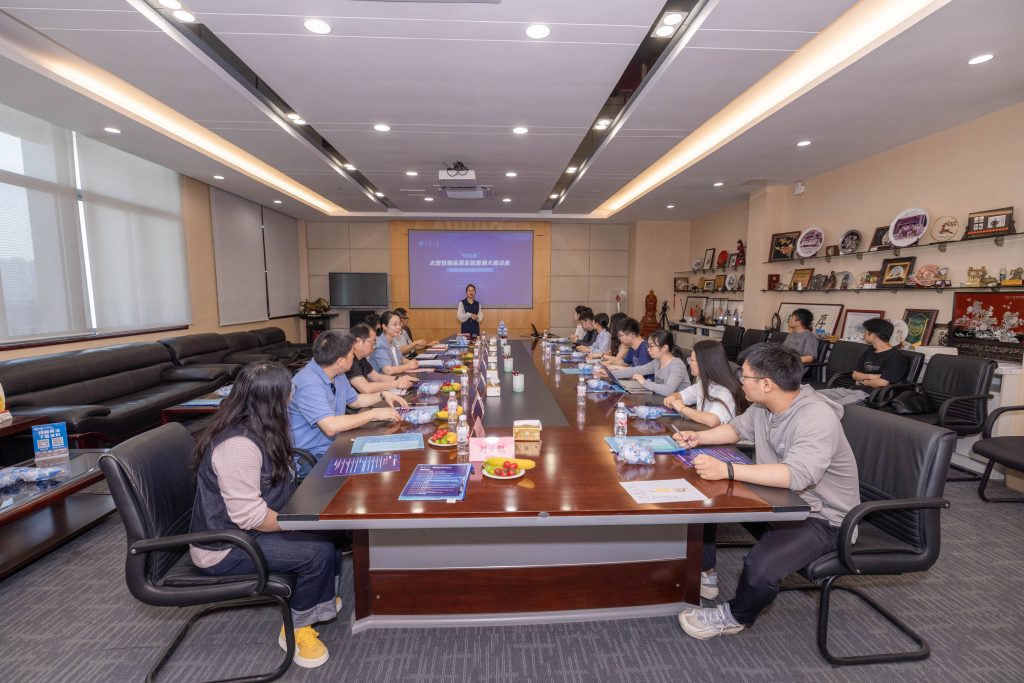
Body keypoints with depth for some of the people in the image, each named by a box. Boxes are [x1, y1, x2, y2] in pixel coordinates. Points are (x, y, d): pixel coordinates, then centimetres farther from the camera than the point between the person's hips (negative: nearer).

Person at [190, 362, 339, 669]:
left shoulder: (250, 428, 1)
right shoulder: (238, 444, -31)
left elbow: (272, 483, 13)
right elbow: (248, 515, -30)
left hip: (244, 529, 9)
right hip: (226, 547, -9)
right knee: (320, 550, -18)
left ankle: (318, 602, 17)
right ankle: (296, 627, 7)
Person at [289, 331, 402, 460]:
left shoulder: (338, 375, 5)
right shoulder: (309, 384, -24)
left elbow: (354, 400, 23)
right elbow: (330, 427, -34)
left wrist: (382, 395, 7)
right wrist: (374, 414, -25)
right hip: (313, 456, -8)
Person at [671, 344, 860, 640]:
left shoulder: (817, 418, -29)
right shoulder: (763, 406, -4)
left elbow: (796, 475, -42)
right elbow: (737, 428, 15)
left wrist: (727, 470, -46)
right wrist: (698, 438, -1)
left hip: (821, 518, -8)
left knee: (761, 566, -28)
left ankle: (734, 617, 5)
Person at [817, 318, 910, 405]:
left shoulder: (896, 357, -7)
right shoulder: (868, 352, 20)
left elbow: (882, 383, -17)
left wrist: (863, 381, 2)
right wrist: (870, 376, -3)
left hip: (869, 395, -8)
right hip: (853, 390, 8)